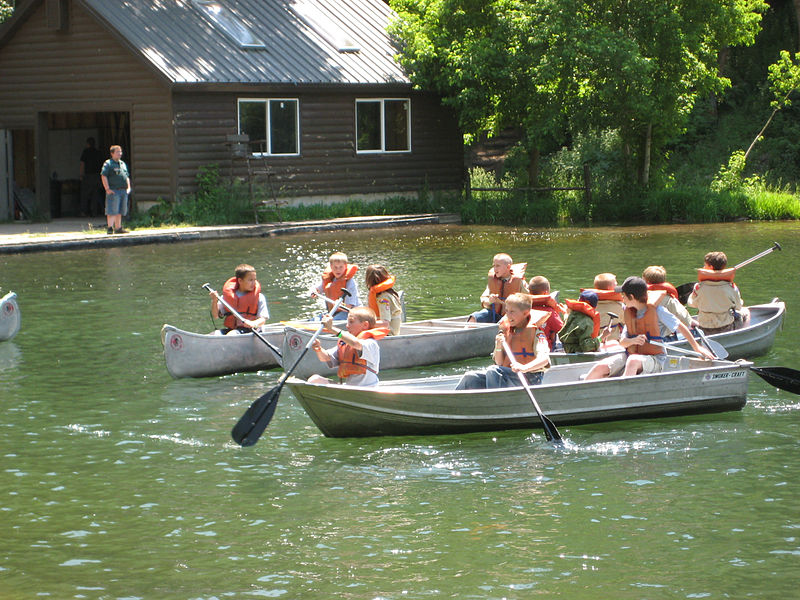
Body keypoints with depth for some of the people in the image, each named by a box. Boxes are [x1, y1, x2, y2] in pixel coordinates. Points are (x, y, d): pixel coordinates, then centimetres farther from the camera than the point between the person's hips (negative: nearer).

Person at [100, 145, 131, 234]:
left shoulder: (123, 164, 20)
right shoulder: (108, 164, -4)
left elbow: (127, 177, 26)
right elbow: (103, 176, -10)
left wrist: (128, 187, 15)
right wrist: (107, 189, -16)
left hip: (123, 191, 7)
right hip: (113, 191, -7)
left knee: (119, 211, 11)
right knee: (112, 211, -9)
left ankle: (118, 228, 17)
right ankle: (110, 228, -11)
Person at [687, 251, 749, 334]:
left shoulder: (699, 287, -16)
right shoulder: (731, 287, -15)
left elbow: (692, 304, 3)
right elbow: (738, 306, 1)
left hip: (704, 331, 2)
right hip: (727, 329, -2)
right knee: (745, 312, 28)